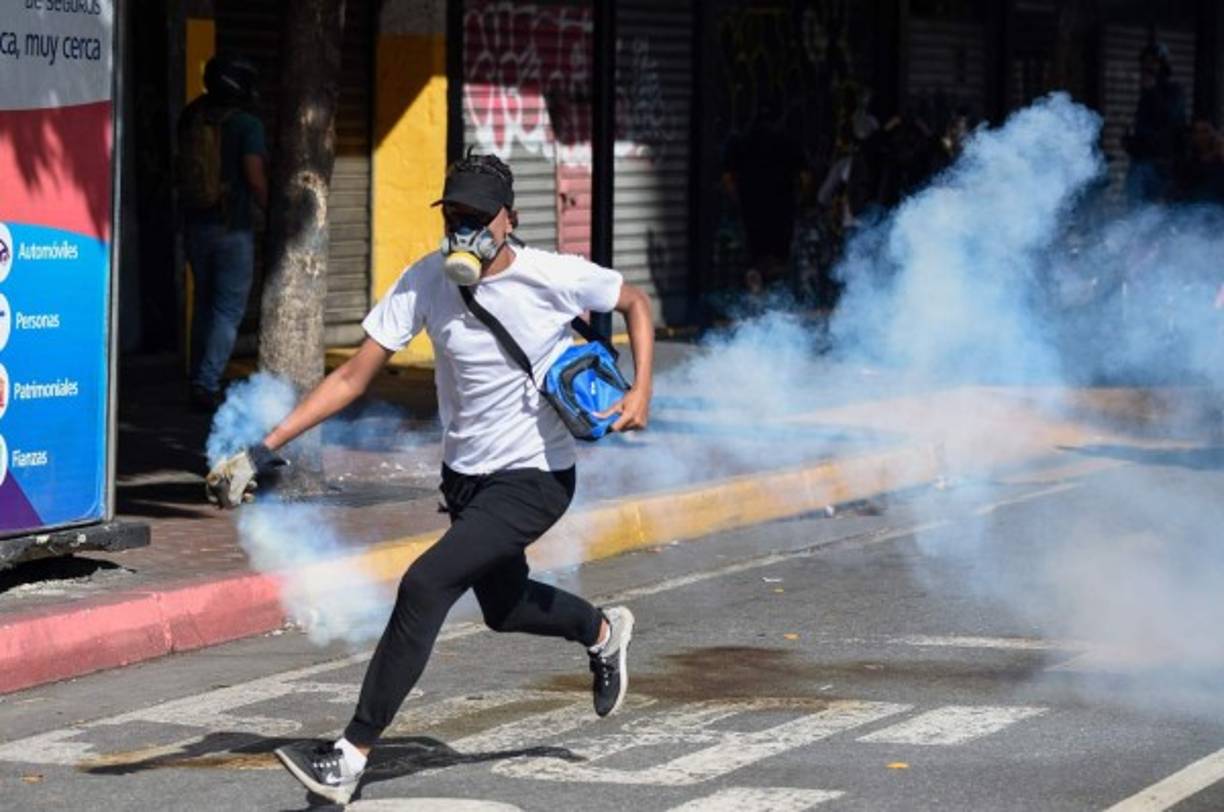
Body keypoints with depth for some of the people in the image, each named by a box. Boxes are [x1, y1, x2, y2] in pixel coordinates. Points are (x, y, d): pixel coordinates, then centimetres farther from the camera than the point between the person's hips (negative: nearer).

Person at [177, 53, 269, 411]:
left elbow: (181, 171, 11)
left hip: (195, 224, 5)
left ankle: (199, 383, 19)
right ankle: (207, 385, -11)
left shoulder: (191, 121, 5)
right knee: (228, 310, -1)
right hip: (233, 227, -5)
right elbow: (255, 178, -15)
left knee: (205, 304, 17)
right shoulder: (246, 124, -11)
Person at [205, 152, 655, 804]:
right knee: (502, 608, 23)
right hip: (465, 475, 6)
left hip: (536, 477, -6)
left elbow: (636, 303, 2)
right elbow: (353, 377, -11)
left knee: (425, 585, -22)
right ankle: (603, 632, 59)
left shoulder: (555, 278, -18)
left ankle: (351, 759, -20)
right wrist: (262, 451, -19)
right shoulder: (426, 282, -11)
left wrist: (642, 391, -13)